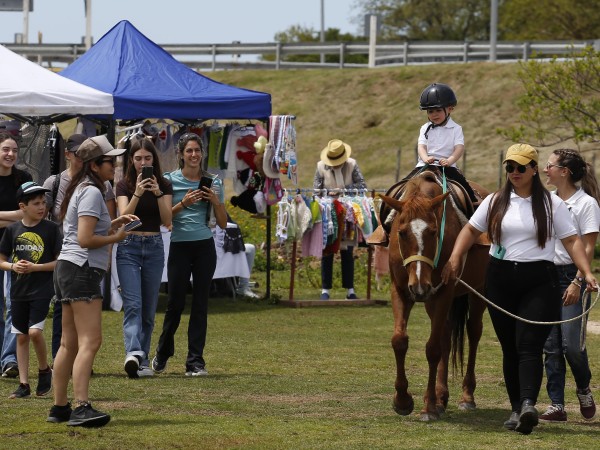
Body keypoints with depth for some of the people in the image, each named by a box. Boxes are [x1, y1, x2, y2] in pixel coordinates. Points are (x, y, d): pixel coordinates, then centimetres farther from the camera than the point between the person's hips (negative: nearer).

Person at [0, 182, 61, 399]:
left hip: (42, 289, -3)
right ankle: (23, 384, 12)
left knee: (35, 331, -17)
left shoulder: (51, 228, -4)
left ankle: (44, 370, 7)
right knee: (21, 337, 6)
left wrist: (35, 267, -14)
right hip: (18, 290, 3)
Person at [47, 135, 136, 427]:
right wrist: (116, 238, -7)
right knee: (90, 341, -17)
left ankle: (59, 407, 17)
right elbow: (85, 239, -19)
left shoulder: (82, 190, 19)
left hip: (67, 270, 11)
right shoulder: (92, 192, -12)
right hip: (81, 270, -11)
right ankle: (81, 408, -27)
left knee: (69, 343, 13)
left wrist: (113, 224, 14)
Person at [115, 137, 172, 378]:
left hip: (154, 247, 2)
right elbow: (124, 216, -13)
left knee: (149, 307, 5)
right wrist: (137, 194, -27)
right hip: (129, 247, -2)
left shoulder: (164, 185, 5)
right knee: (133, 304, -18)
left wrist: (157, 193, -19)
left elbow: (167, 221, -6)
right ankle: (133, 353, -34)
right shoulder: (124, 186, 1)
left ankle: (143, 361, 10)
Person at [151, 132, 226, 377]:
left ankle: (195, 361, 3)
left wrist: (215, 201, -8)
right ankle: (163, 352, 24)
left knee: (200, 304, 0)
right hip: (180, 246, -2)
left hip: (205, 247, 2)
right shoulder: (170, 180, 1)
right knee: (176, 303, 1)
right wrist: (183, 203, -17)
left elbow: (223, 223, 10)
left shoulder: (213, 182, 7)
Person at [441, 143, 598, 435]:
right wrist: (454, 259, 1)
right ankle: (517, 409, 12)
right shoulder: (496, 202, 9)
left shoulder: (551, 204, 1)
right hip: (500, 279, 3)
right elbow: (471, 230, 15)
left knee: (529, 345, -16)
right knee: (509, 348, 6)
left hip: (539, 282, -3)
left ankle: (528, 404, -30)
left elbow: (571, 241, -1)